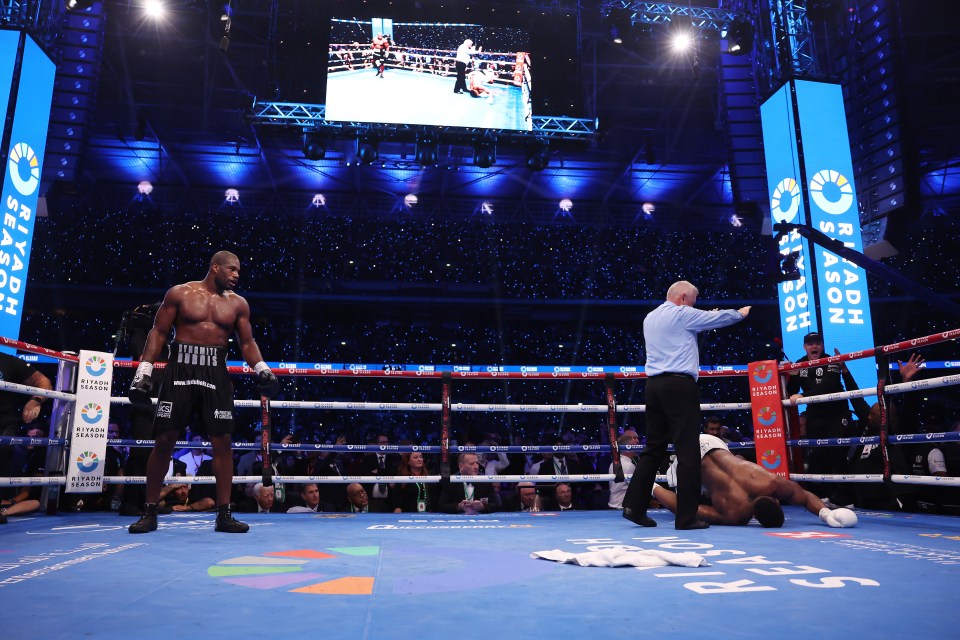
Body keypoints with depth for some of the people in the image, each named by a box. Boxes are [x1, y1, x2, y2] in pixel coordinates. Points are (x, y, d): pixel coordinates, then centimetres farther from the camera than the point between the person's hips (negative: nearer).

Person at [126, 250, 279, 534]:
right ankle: (150, 512, 13)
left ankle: (224, 514, 4)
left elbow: (247, 342, 9)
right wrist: (145, 369, -5)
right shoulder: (179, 293, 3)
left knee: (223, 442, -3)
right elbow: (158, 332, 3)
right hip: (180, 370, -2)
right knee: (164, 440, 0)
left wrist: (262, 369, -8)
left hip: (216, 373, 2)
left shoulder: (238, 304, 9)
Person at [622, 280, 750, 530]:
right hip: (679, 385, -8)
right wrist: (740, 313, 28)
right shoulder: (682, 314, -3)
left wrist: (703, 317, 33)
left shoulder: (650, 318, 19)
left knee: (654, 447, 11)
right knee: (687, 451, -4)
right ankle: (686, 517, -3)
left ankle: (634, 505, 7)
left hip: (654, 385, 8)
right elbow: (720, 317, 8)